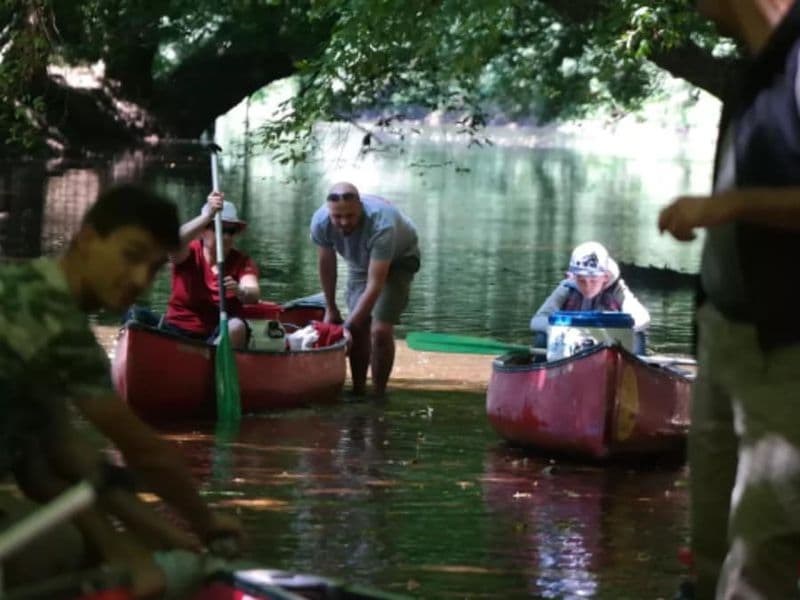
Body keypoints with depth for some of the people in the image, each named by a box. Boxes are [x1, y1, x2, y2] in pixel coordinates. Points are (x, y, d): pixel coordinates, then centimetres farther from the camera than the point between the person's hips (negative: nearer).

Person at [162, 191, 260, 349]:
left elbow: (253, 293, -21)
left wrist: (240, 291, -47)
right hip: (180, 330, 0)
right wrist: (208, 215, -45)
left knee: (237, 326, -32)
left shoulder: (242, 262, -2)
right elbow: (177, 242, -30)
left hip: (221, 334, 1)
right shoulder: (191, 253, -4)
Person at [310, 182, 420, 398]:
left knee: (380, 330, -16)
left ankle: (378, 395, -5)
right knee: (358, 328, -3)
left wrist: (347, 326, -43)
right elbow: (326, 264, -9)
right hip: (360, 261, 4)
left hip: (398, 260, -4)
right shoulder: (320, 222, -29)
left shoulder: (381, 225, -44)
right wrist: (330, 309, -1)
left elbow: (375, 285, -42)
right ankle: (358, 391, 10)